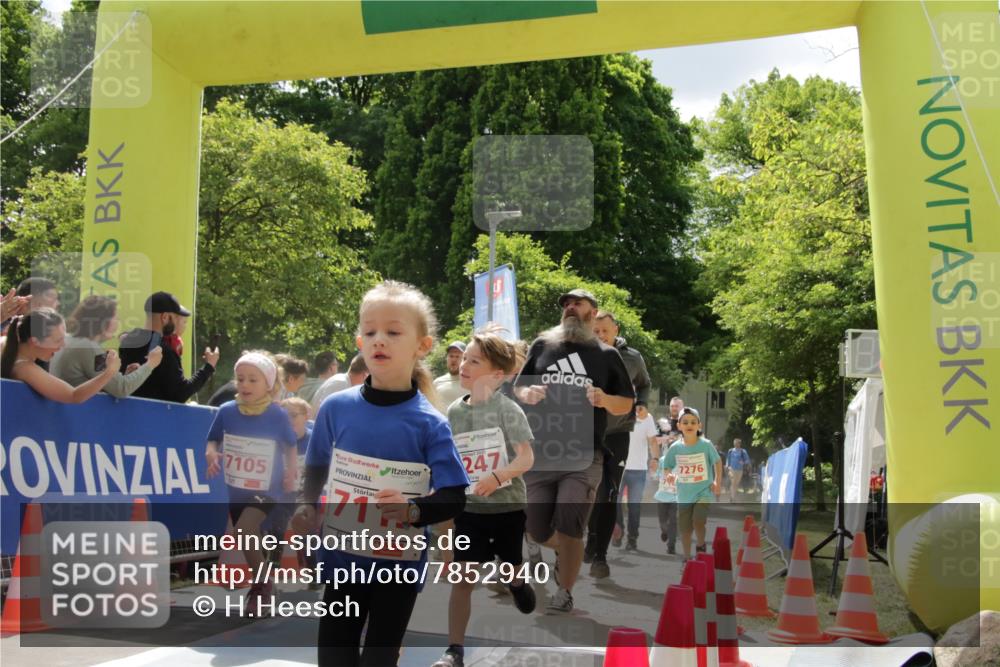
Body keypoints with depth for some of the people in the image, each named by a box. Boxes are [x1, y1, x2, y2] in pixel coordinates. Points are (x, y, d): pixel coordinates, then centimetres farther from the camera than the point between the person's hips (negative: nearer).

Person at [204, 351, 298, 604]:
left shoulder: (278, 416, -13)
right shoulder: (226, 411, -7)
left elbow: (290, 447, 2)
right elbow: (213, 441, 6)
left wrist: (291, 471, -12)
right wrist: (211, 453, -15)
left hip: (266, 490, -4)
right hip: (236, 489, 4)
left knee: (244, 531, -23)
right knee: (250, 540, 16)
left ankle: (261, 584, -2)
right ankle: (261, 584, 39)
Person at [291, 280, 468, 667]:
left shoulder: (430, 424, -13)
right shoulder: (335, 408, -5)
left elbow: (454, 499, -10)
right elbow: (317, 467, 13)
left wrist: (414, 509, -28)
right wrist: (306, 505, -3)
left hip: (399, 564, -2)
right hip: (341, 557, 2)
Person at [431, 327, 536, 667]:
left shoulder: (507, 409, -13)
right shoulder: (454, 411, 1)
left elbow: (527, 459, -17)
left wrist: (497, 476, -32)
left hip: (507, 505, -2)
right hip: (469, 507, 2)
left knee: (509, 571, 16)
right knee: (463, 579, -2)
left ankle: (517, 582, 53)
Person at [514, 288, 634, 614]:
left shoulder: (607, 355, 8)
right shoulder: (542, 345, 11)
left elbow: (626, 404, 11)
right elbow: (517, 386, 16)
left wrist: (605, 400, -11)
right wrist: (527, 394, -8)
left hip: (583, 456, -2)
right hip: (539, 454, 2)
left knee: (568, 530, -10)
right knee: (538, 532, 6)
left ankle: (565, 593, 9)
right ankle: (562, 548, 41)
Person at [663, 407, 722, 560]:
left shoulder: (706, 445, -10)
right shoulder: (675, 447, -6)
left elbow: (717, 462, 4)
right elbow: (667, 467, 6)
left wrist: (718, 482, -2)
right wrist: (670, 475, -15)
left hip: (704, 491, -3)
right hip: (684, 495, 3)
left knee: (698, 522, -21)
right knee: (685, 529, 9)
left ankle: (701, 546, 9)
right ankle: (687, 558, 28)